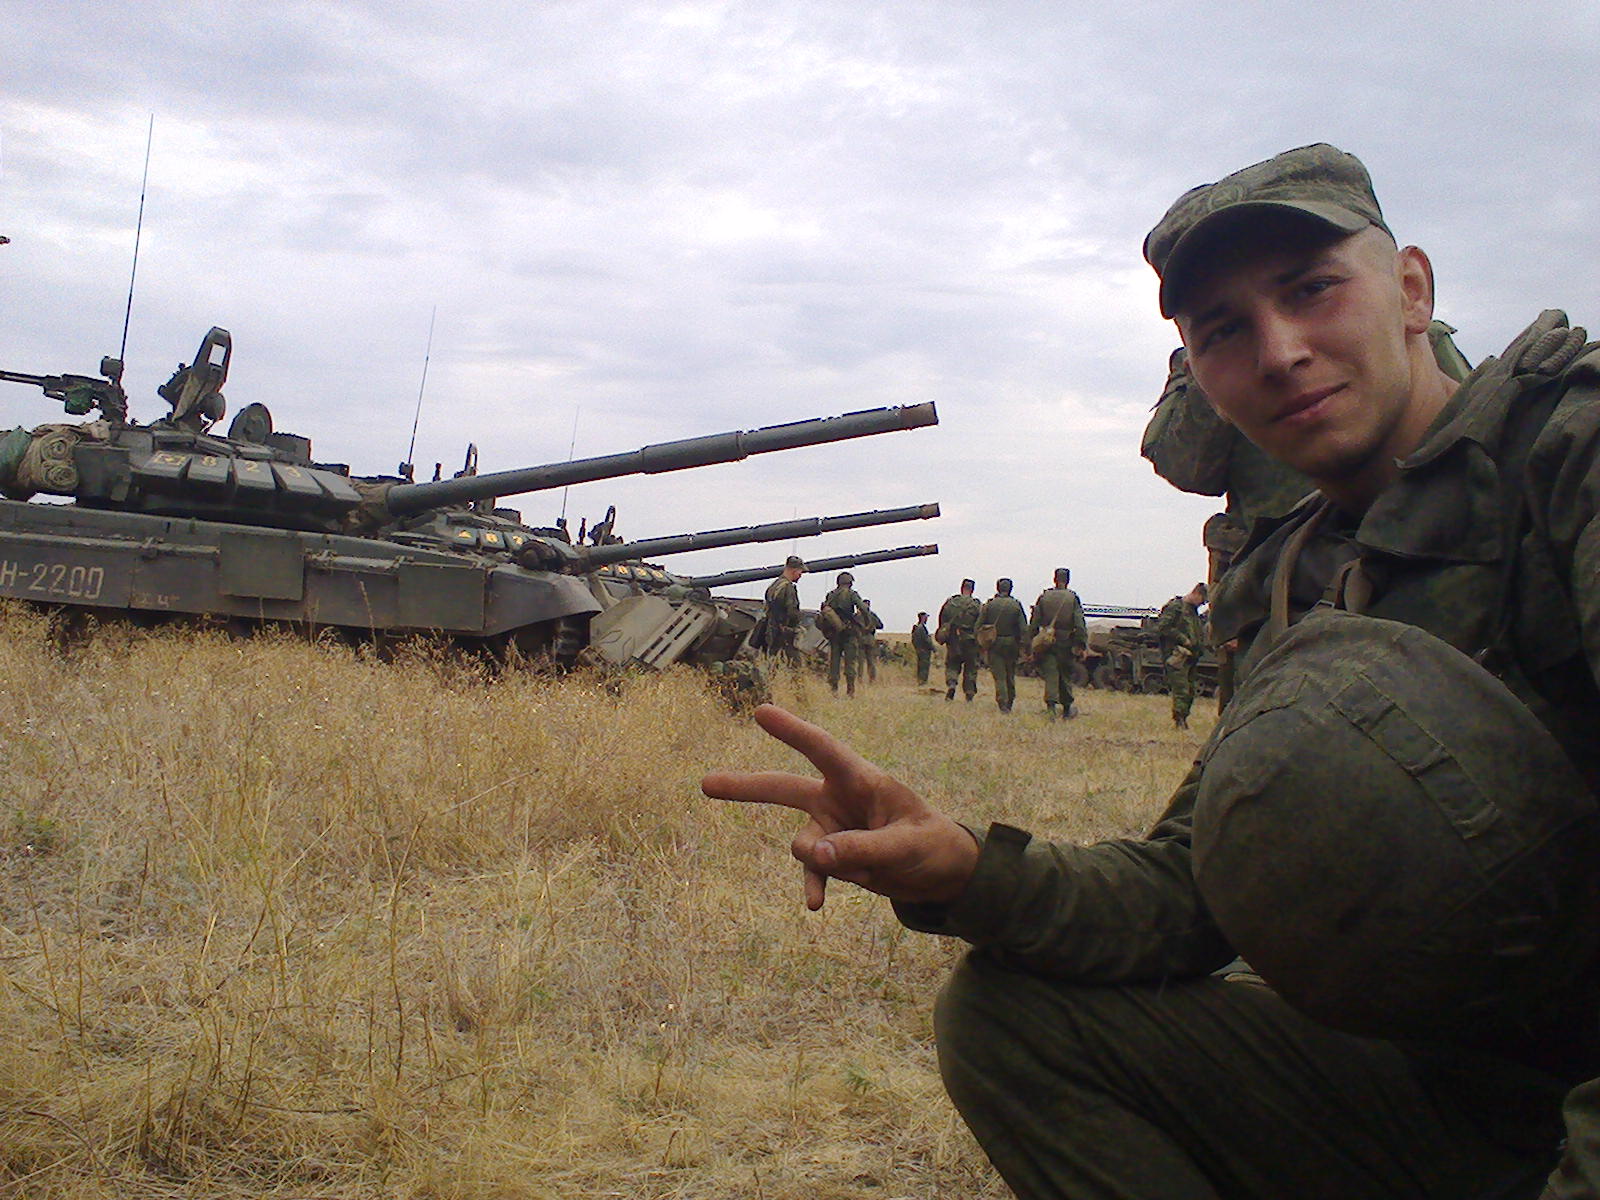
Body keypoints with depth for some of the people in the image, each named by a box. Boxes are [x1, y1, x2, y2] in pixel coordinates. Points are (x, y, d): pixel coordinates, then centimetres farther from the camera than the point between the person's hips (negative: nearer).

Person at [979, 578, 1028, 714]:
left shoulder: (989, 605, -3)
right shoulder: (1016, 605, -2)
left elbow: (979, 626, -2)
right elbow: (1024, 629, -5)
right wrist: (1022, 647, -1)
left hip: (994, 645, -1)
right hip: (1011, 645, 1)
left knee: (999, 676, -1)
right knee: (1010, 676, 16)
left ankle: (1002, 704, -11)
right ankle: (1010, 703, 24)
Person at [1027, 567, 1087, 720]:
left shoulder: (1043, 597, 3)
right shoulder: (1073, 598, -1)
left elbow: (1033, 623, 2)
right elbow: (1080, 624, -8)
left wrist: (1030, 644, 5)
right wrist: (1081, 645, -7)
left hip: (1047, 642, 0)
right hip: (1066, 643, 0)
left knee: (1050, 674, -2)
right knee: (1066, 675, 12)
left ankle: (1051, 704, -24)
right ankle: (1066, 710, 23)